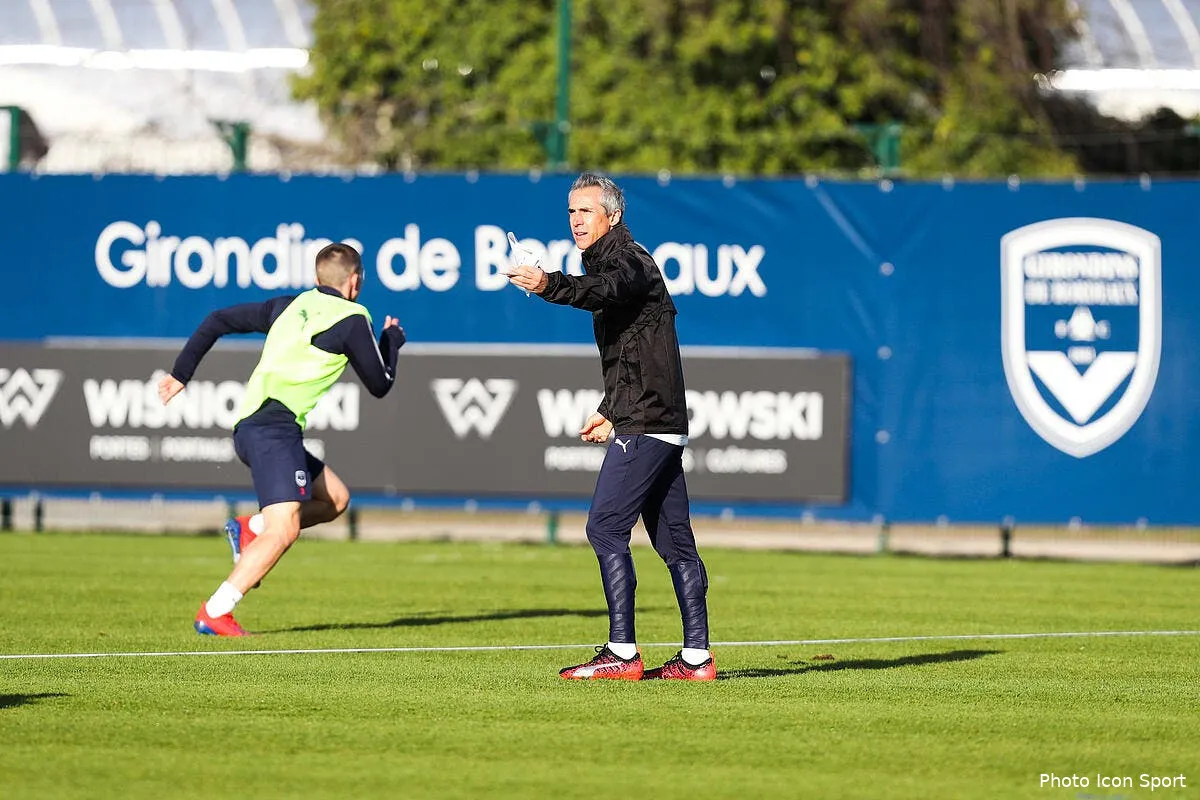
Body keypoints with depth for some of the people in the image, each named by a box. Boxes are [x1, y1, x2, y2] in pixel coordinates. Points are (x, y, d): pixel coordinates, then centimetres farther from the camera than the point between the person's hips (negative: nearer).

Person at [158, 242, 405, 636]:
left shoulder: (290, 306, 21)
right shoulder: (353, 320, 2)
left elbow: (218, 320, 22)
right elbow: (380, 385, 12)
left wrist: (180, 373, 27)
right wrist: (392, 340, 29)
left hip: (248, 426, 9)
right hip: (273, 427, -9)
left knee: (335, 499, 17)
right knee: (284, 529, -19)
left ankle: (250, 529, 6)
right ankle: (214, 614, -26)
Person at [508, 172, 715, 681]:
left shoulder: (629, 261, -11)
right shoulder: (613, 263, 21)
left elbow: (605, 290, -37)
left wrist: (551, 286, -54)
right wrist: (610, 410, 35)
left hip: (645, 425, -11)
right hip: (660, 424, 11)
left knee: (605, 528, -13)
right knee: (673, 539, 9)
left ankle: (623, 653, -15)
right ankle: (696, 657, 9)